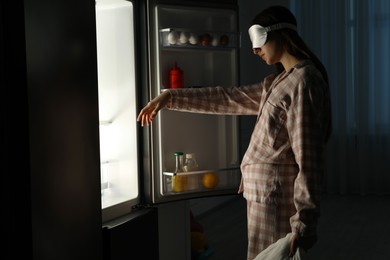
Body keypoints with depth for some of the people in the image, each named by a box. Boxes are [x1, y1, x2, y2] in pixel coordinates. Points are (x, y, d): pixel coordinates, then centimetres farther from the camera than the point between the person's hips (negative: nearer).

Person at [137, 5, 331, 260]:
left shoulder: (303, 81, -14)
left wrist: (303, 221, -24)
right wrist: (170, 97, 17)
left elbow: (307, 155, -21)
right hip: (267, 191, 9)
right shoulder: (281, 80, 16)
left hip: (276, 194, -9)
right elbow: (229, 98, 19)